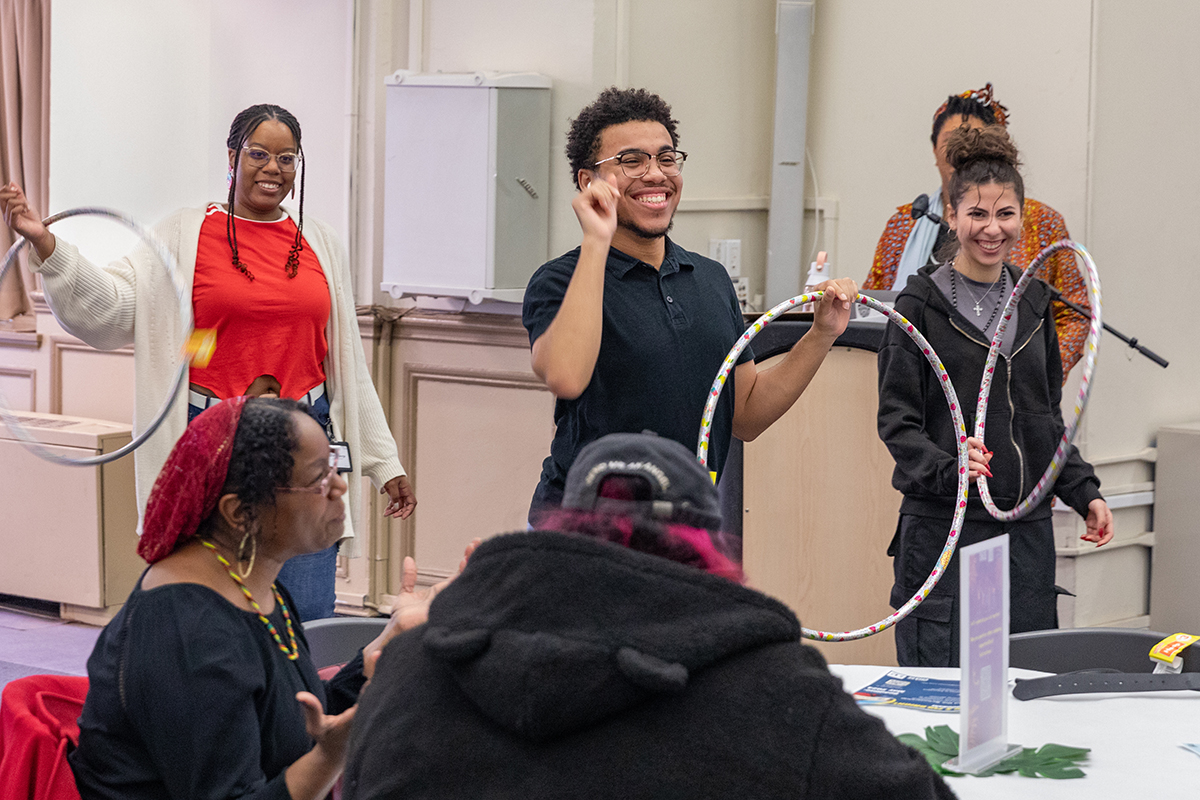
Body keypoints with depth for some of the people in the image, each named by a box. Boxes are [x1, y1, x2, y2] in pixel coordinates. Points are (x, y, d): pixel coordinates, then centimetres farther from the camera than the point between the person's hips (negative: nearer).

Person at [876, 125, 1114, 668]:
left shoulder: (1033, 301, 13)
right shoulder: (921, 303, -4)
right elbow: (897, 421, -8)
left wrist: (1083, 492, 10)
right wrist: (949, 469, -25)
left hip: (1027, 527, 5)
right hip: (942, 525, -5)